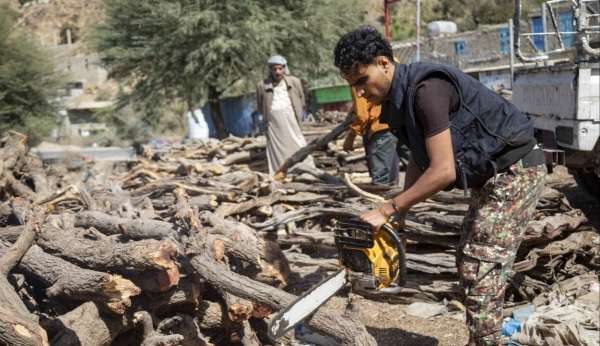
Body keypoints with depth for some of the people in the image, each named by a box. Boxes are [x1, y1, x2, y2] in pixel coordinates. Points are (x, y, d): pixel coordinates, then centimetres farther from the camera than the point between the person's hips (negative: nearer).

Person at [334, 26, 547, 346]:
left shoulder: (427, 90, -26)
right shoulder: (398, 100, 4)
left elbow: (443, 171, -29)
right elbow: (419, 162, 13)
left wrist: (386, 210, -24)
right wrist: (398, 218, 5)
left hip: (515, 172, -10)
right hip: (490, 176, 10)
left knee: (482, 272, -9)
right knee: (469, 263, 14)